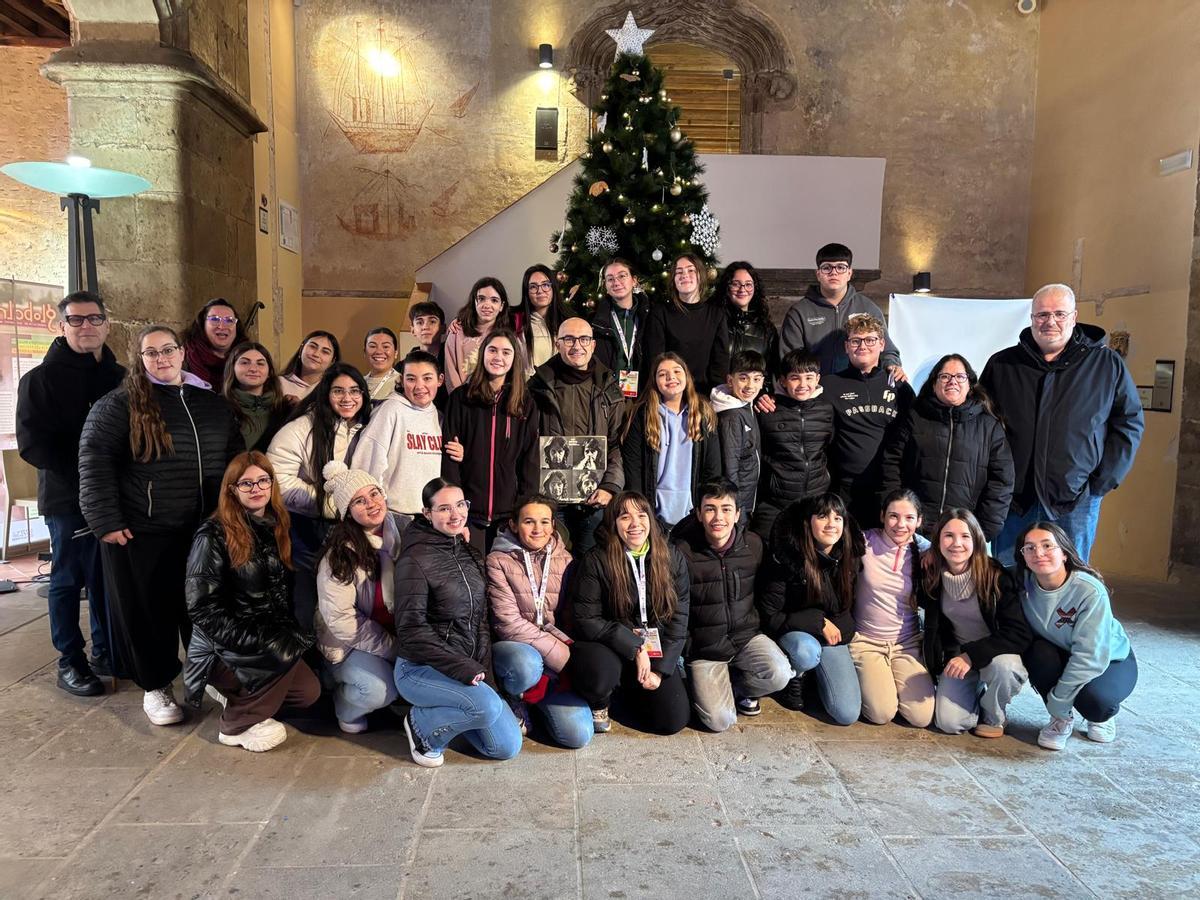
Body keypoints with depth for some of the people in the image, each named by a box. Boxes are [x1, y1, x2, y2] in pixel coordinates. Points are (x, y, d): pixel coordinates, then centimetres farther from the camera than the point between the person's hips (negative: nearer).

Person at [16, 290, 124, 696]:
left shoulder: (121, 377, 10)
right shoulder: (41, 379, -2)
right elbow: (32, 444, -10)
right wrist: (83, 473, -18)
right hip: (68, 498, -4)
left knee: (108, 578, 12)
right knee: (69, 579, 5)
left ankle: (105, 653, 26)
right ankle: (70, 662, 17)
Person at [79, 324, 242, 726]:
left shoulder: (213, 404, 10)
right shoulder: (119, 405, -3)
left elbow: (236, 460, 16)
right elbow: (94, 462, -8)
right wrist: (106, 522, -13)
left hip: (206, 530, 3)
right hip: (141, 532, -3)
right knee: (148, 610, 7)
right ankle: (155, 686, 23)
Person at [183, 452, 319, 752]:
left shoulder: (275, 529, 7)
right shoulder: (213, 535, -14)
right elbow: (203, 609, -19)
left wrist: (294, 629, -4)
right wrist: (257, 640, -25)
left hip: (270, 638, 7)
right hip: (220, 649, -7)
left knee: (309, 692, -11)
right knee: (283, 648, -32)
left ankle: (237, 693, 15)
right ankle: (237, 725, -10)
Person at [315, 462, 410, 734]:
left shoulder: (404, 528, -5)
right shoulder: (340, 553, -18)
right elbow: (340, 619, -18)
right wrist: (393, 649, -17)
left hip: (401, 633, 4)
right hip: (350, 642, -4)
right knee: (380, 689, -28)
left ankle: (403, 701, 11)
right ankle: (346, 709, 6)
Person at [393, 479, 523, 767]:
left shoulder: (471, 555, 8)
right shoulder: (415, 559, -15)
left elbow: (480, 622, 9)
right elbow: (411, 631, -18)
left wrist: (484, 673, -2)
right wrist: (464, 669, -22)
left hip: (468, 668, 7)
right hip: (420, 669, -7)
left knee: (508, 746, -1)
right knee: (489, 705, -31)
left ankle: (447, 714, 19)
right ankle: (423, 724, -4)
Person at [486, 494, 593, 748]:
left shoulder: (564, 560, 5)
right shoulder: (498, 561, -8)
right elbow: (508, 623, -15)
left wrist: (572, 652, -13)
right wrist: (564, 656, -19)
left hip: (556, 657, 4)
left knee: (578, 735, -14)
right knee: (527, 667, -39)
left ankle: (536, 698, 17)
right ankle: (514, 699, -2)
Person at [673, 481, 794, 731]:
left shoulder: (753, 544, -2)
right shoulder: (683, 551, -12)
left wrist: (755, 625, 6)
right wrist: (687, 651, -4)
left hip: (746, 635, 3)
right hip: (704, 646, -3)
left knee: (779, 674, -26)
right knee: (719, 721, -18)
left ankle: (736, 686, 7)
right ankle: (705, 687, 18)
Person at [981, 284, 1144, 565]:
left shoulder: (1107, 365, 4)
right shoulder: (1001, 365, 6)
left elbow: (1130, 422, 7)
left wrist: (1103, 479, -2)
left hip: (1075, 500, -1)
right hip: (1013, 497, 1)